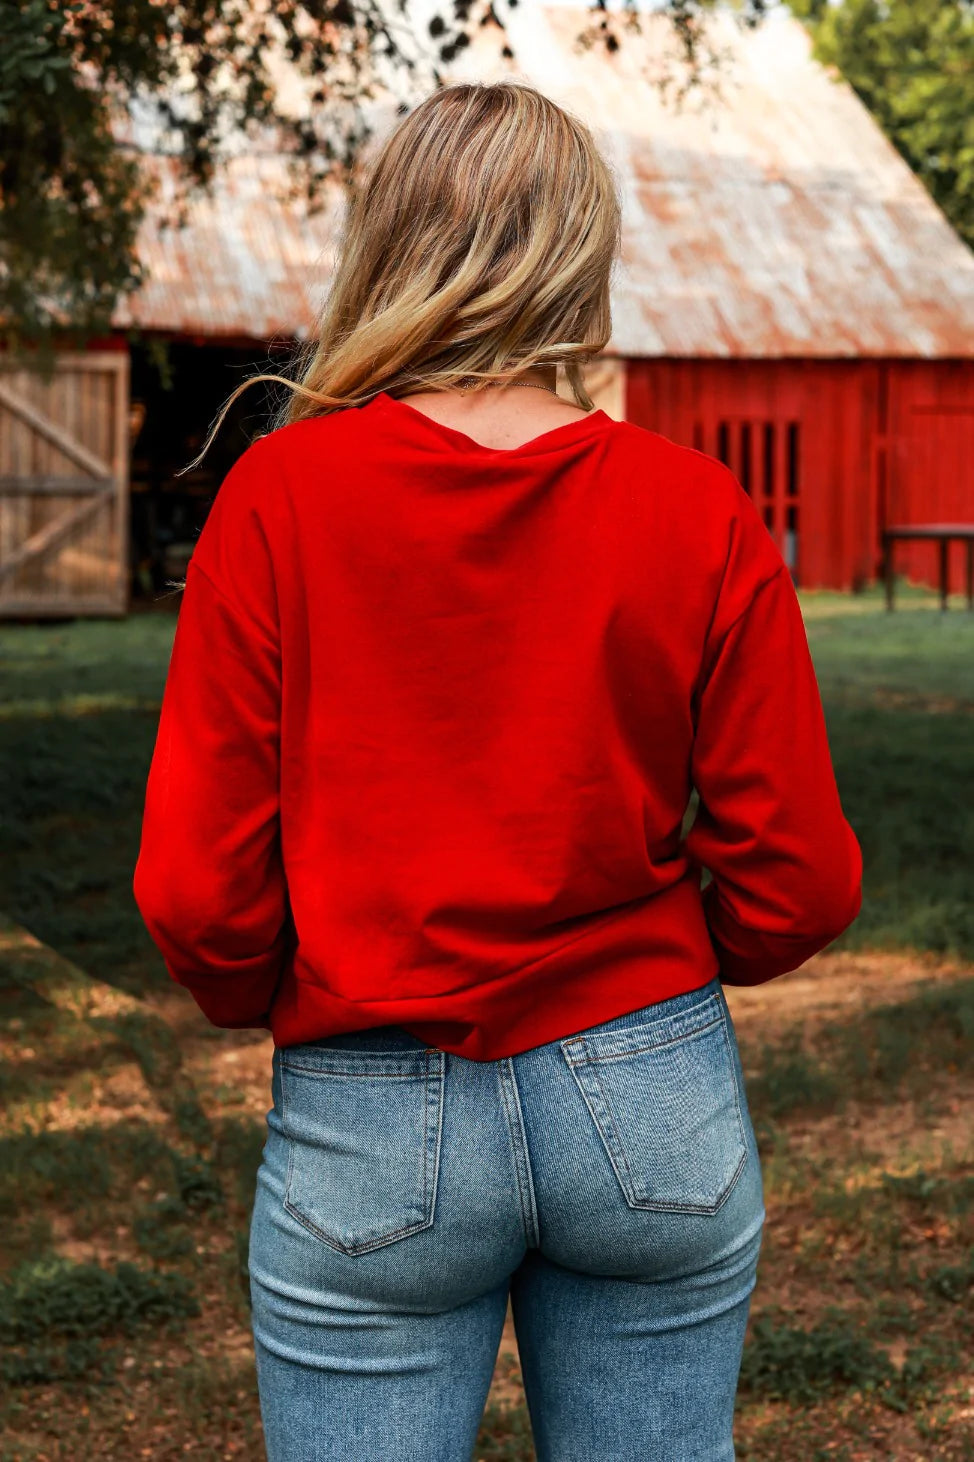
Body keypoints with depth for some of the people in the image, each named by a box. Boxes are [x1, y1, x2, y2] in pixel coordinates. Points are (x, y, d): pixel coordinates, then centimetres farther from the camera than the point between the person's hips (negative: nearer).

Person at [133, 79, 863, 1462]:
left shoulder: (282, 496, -10)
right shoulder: (699, 510, -6)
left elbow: (197, 892, -10)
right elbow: (798, 880, -4)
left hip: (371, 1130, -1)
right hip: (656, 1111, 2)